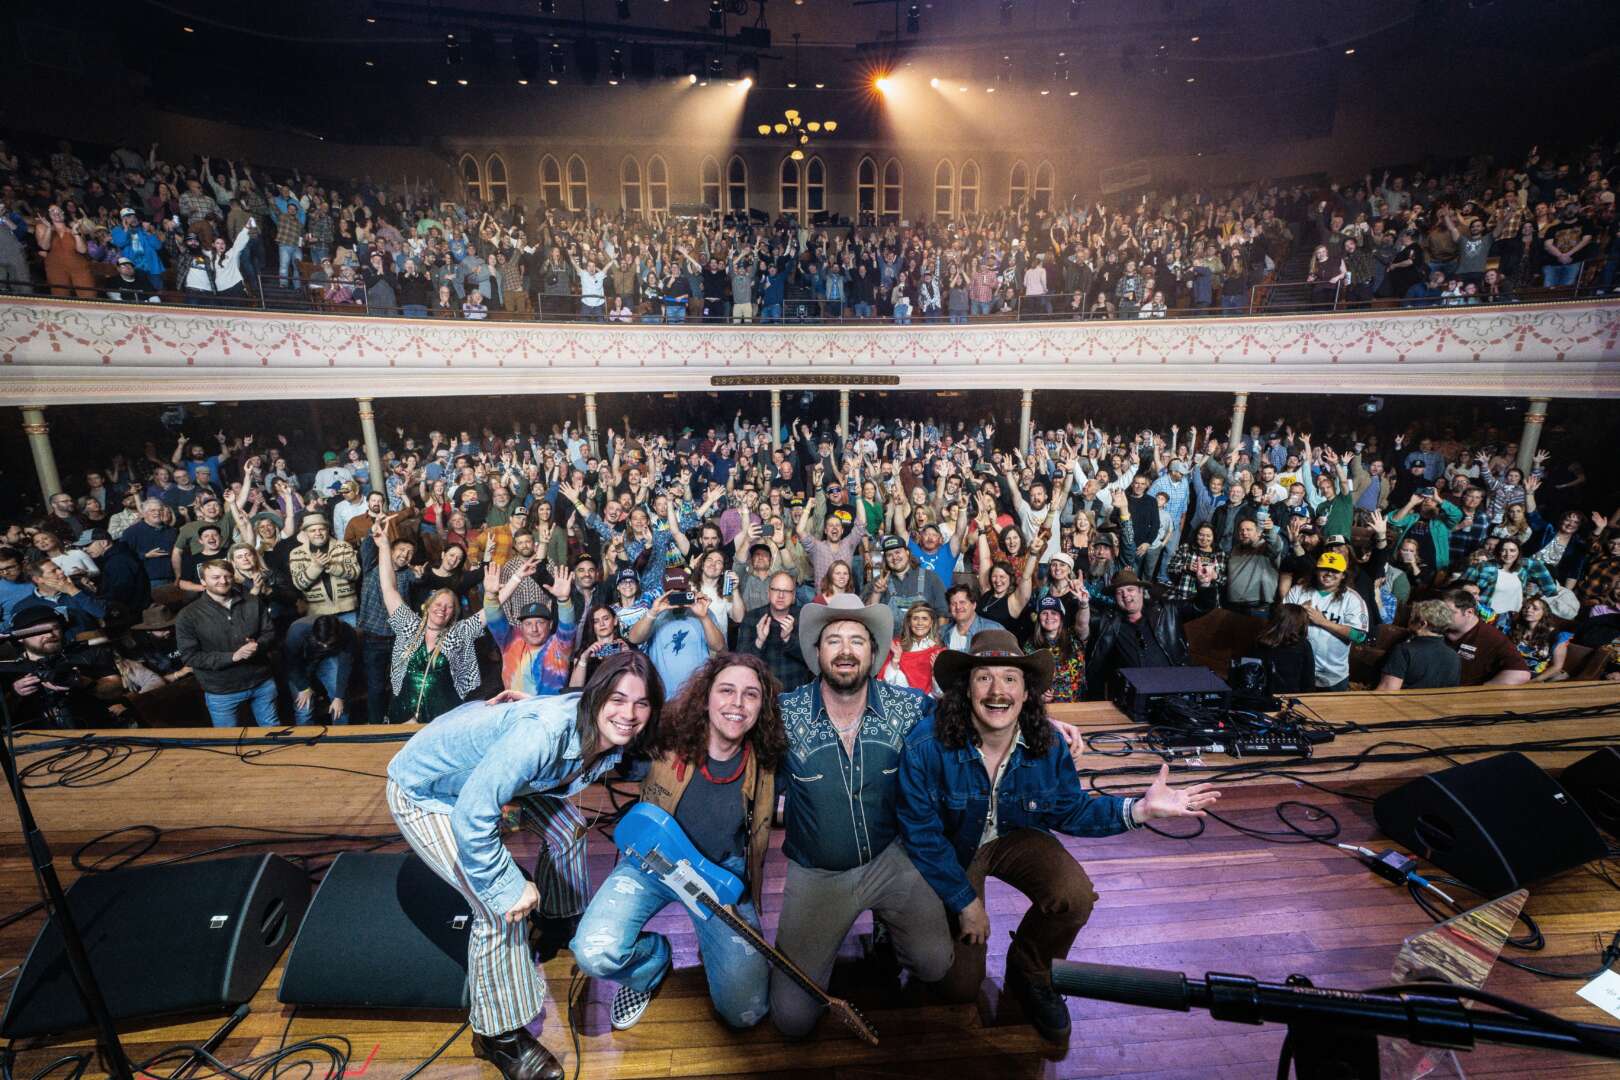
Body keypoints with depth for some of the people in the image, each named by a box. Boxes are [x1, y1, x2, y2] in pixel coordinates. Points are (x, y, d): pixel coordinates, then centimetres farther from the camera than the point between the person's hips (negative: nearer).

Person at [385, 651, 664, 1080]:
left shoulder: (609, 744, -15)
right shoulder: (546, 732, -41)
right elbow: (472, 817, -34)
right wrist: (507, 888, -26)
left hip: (474, 775, 7)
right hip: (422, 790, -7)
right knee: (502, 907, -12)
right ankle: (498, 1035, 11)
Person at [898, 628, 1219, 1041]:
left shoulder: (1048, 745, -18)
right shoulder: (925, 745, -31)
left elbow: (1069, 810, -3)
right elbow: (921, 833, -21)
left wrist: (1138, 810, -18)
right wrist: (965, 902, -16)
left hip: (1015, 838, 3)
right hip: (950, 850, -2)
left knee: (1075, 896, -27)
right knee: (959, 987, -3)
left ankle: (1028, 973, 6)